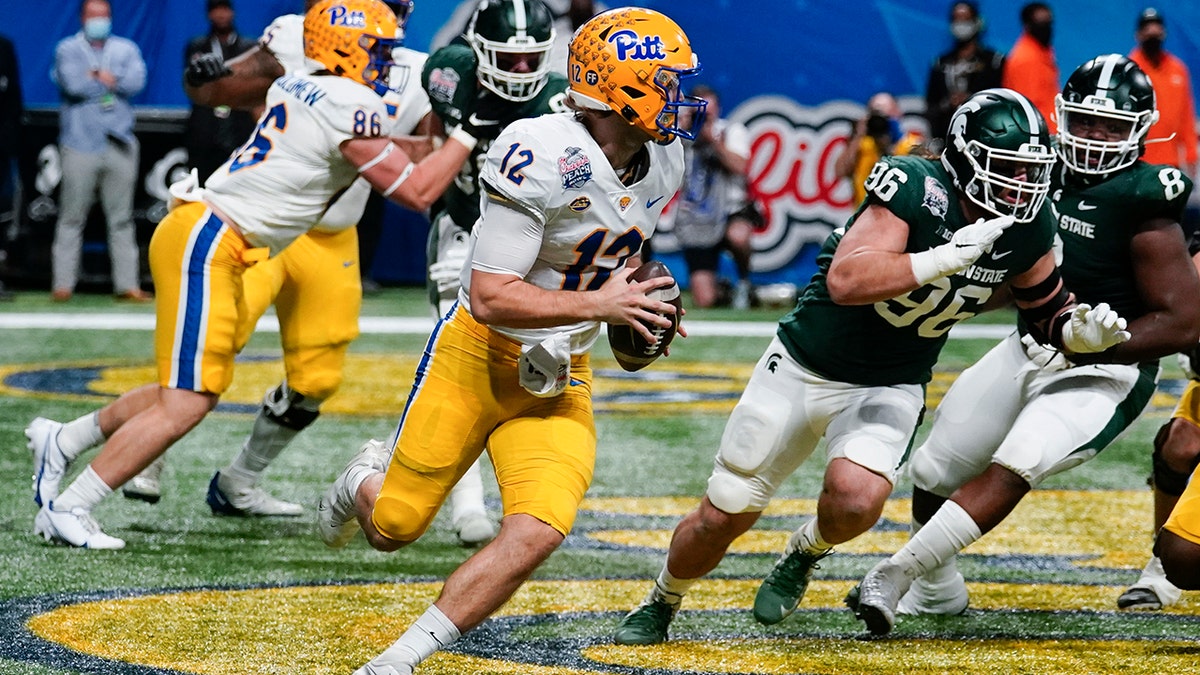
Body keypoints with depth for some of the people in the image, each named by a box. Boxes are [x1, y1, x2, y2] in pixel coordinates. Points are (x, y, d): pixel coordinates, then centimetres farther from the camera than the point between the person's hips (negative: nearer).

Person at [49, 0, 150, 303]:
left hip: (120, 146, 2)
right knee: (71, 218, -2)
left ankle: (127, 283, 3)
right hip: (80, 146, -2)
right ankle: (63, 283, 1)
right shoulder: (68, 49, 6)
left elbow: (137, 81, -5)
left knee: (122, 218, 2)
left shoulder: (126, 49, 13)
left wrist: (96, 76, -8)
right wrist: (113, 80, -2)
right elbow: (73, 83, -12)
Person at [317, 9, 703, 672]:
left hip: (558, 380, 5)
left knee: (536, 536, -16)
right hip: (476, 359, -5)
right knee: (393, 529, 7)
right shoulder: (544, 157, -26)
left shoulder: (661, 164, 0)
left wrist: (633, 313, 6)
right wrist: (600, 305, -27)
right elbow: (492, 298, -27)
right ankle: (364, 483, 46)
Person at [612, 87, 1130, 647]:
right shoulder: (916, 188, -25)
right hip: (804, 366, -2)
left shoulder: (1027, 230, -8)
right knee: (724, 513, 4)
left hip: (888, 388, 3)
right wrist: (946, 258, -40)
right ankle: (660, 603, 35)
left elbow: (1048, 310, 8)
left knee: (855, 500, -28)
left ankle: (805, 553, 9)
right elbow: (846, 281, -34)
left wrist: (1082, 332, -14)